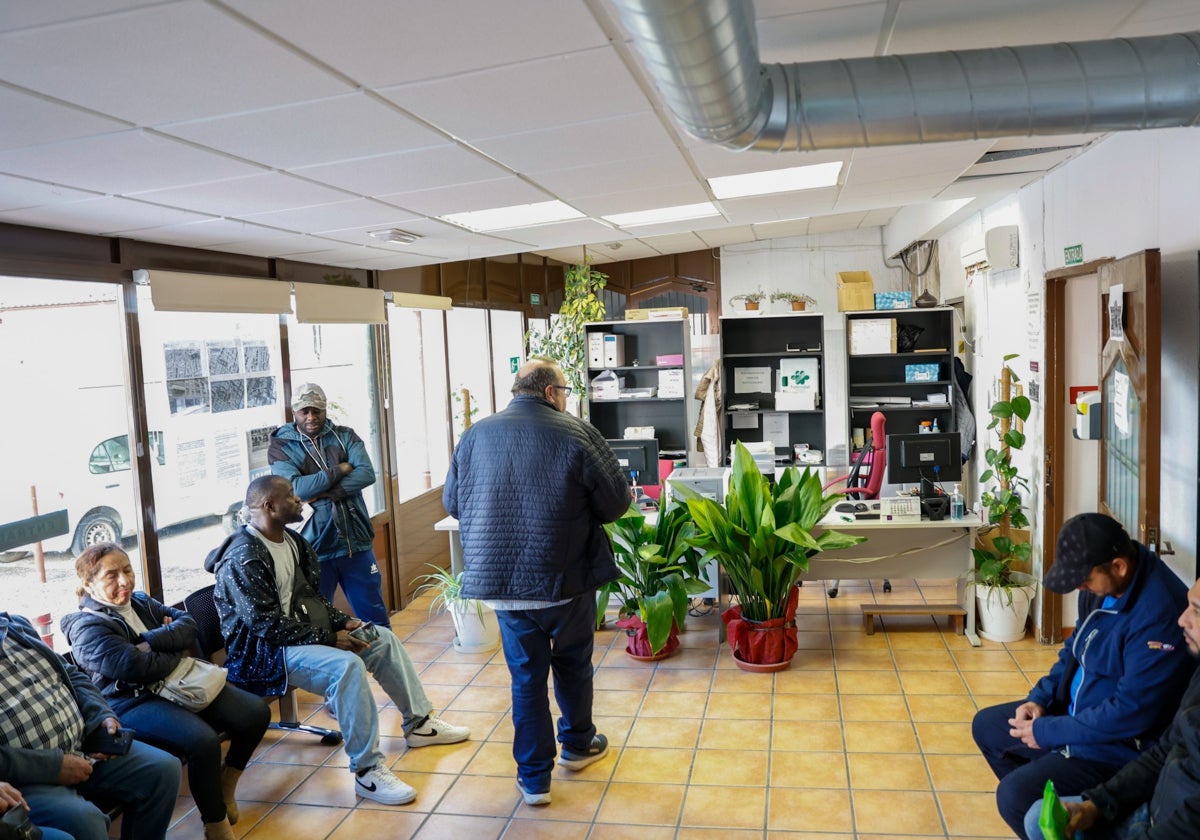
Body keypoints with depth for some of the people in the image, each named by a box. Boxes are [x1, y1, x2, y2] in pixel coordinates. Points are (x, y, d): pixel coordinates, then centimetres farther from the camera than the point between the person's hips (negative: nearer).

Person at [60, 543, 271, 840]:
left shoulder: (141, 601, 16)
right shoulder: (87, 627, -9)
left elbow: (188, 625, 3)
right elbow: (135, 667, -22)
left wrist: (150, 641, -14)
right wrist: (177, 652, -6)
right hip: (131, 704, -8)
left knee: (256, 713, -4)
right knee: (203, 740, -34)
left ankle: (226, 788, 18)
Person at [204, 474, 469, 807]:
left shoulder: (291, 541, 7)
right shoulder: (243, 557, -22)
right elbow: (267, 624, -25)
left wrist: (343, 621, 0)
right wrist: (329, 638, -22)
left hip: (295, 632, 10)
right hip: (260, 651, -10)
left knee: (384, 640, 6)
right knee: (346, 665, -33)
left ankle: (419, 723, 19)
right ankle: (367, 771, -27)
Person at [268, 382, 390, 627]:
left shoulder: (345, 436, 6)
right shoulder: (280, 448, -1)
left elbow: (367, 474, -9)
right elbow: (293, 488, -17)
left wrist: (325, 493, -19)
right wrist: (339, 470, -10)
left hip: (356, 542, 2)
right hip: (314, 550, -2)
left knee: (376, 620, 12)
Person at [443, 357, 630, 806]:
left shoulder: (476, 435, 1)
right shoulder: (577, 433, -10)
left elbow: (451, 502, 10)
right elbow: (616, 502, -6)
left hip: (501, 580, 2)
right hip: (566, 577, -2)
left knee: (526, 675, 13)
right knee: (573, 662, 21)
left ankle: (534, 777, 19)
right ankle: (578, 744, 40)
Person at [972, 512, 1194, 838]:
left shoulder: (1159, 615, -31)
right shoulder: (1102, 582, -4)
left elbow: (1133, 712, -29)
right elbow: (1075, 647, 13)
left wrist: (1049, 732, -20)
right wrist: (1040, 697, 0)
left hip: (1122, 743, -9)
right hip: (1075, 710, 9)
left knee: (1014, 797, -21)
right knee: (986, 726, 16)